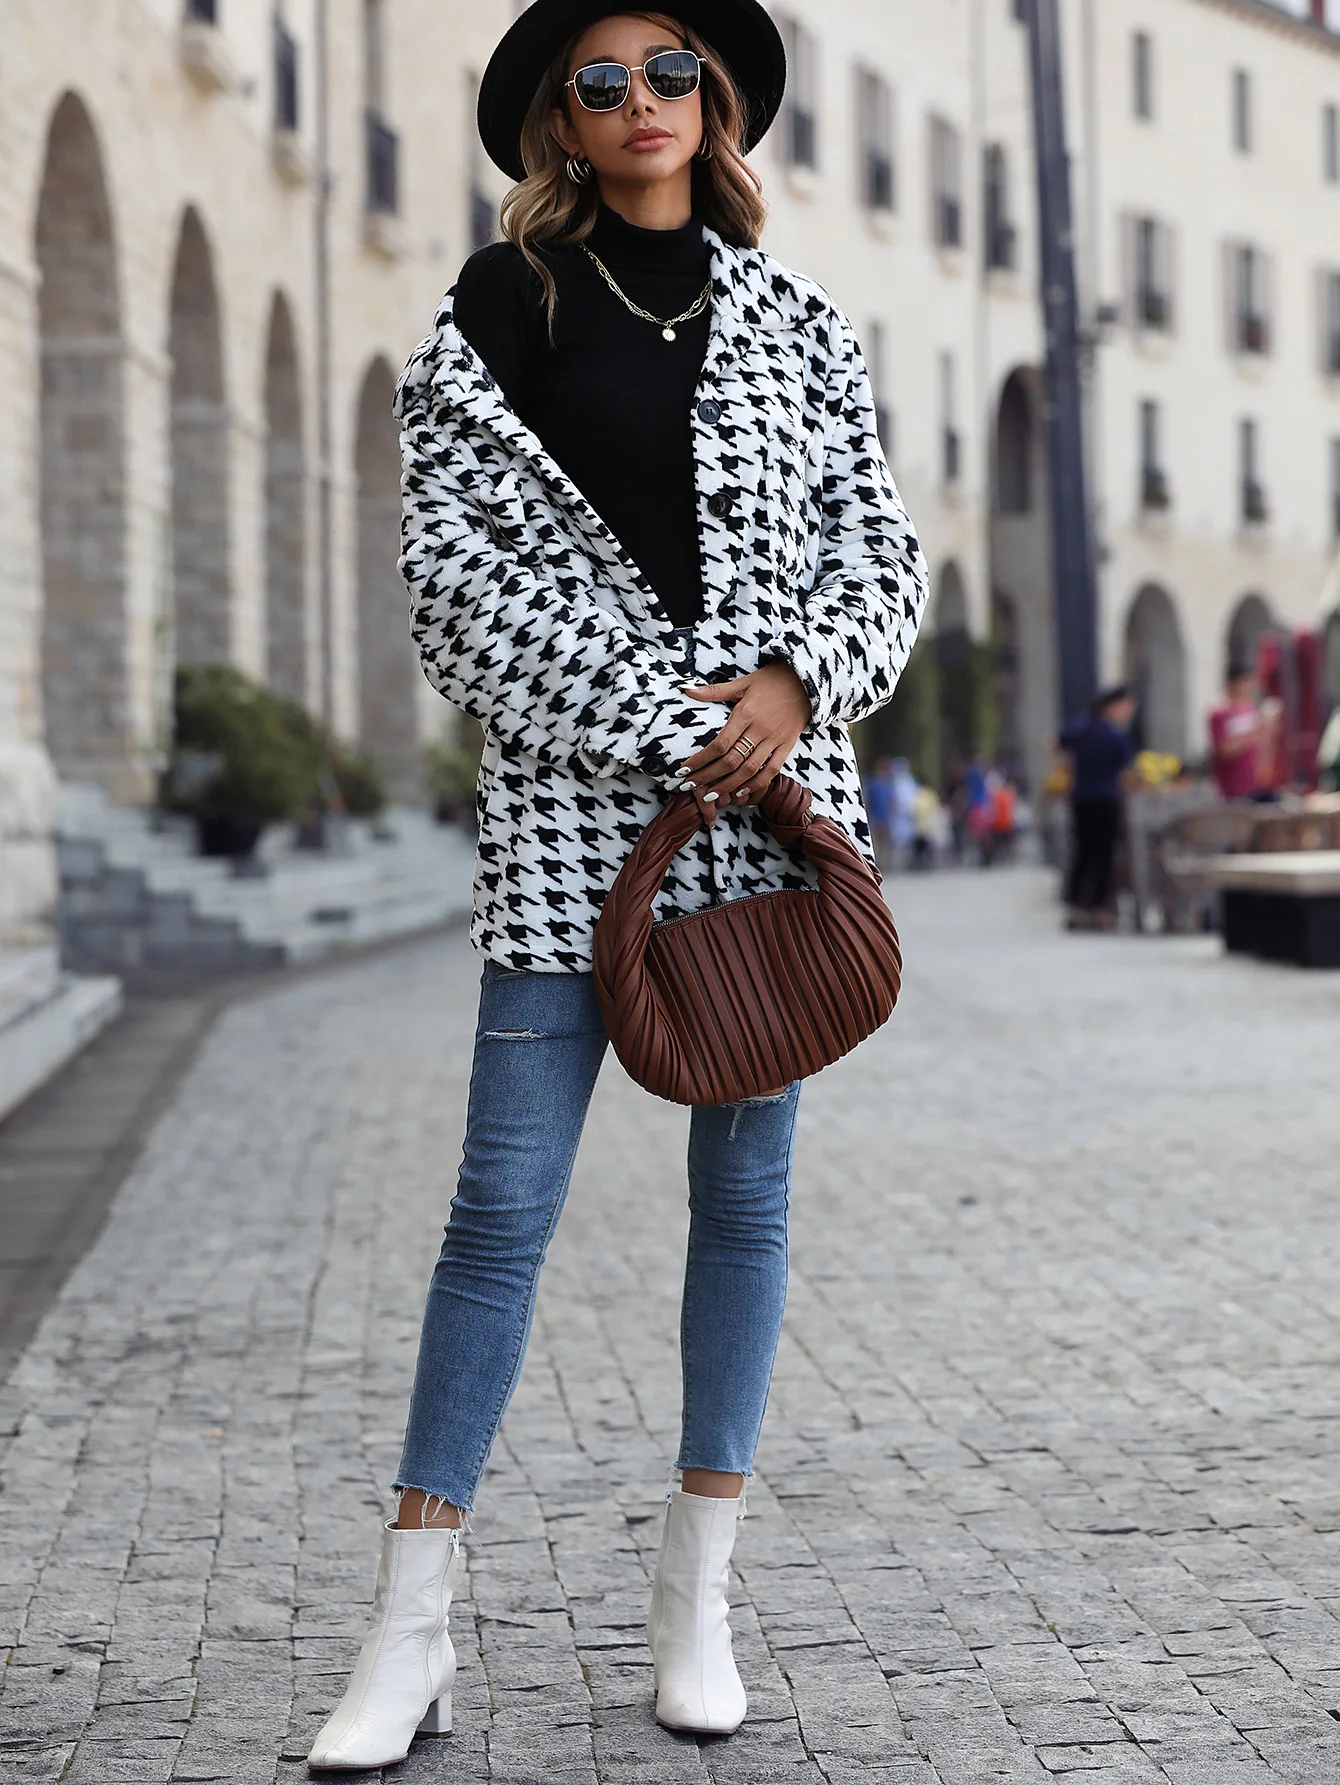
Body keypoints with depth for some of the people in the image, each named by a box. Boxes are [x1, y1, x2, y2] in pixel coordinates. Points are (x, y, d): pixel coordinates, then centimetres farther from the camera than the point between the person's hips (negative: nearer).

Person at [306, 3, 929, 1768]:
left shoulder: (793, 318, 13)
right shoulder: (497, 312, 6)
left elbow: (881, 548, 11)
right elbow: (458, 573, -3)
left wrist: (796, 686, -9)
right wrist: (658, 720, -11)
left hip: (774, 795, 3)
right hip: (571, 801, -2)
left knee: (746, 1190, 6)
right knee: (505, 1202, -5)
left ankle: (697, 1593, 18)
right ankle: (412, 1630, 1)